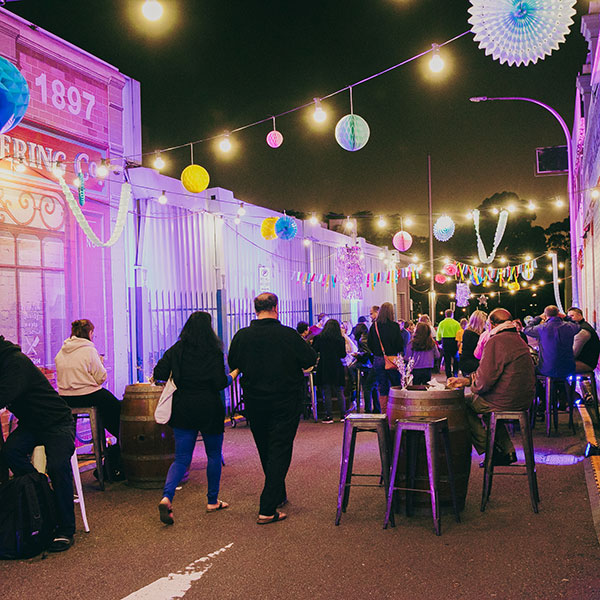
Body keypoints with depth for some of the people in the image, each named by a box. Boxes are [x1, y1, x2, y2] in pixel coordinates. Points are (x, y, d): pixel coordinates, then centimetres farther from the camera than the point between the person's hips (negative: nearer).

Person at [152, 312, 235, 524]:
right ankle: (212, 501, 23)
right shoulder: (214, 351, -8)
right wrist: (233, 375, 7)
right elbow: (220, 383, -13)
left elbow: (158, 374, -5)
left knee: (181, 458, 6)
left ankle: (167, 497, -17)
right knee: (214, 455, 16)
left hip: (183, 409, 3)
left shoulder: (176, 350, 1)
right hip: (209, 410, -3)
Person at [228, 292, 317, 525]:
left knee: (266, 452, 20)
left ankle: (278, 496, 36)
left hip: (254, 403, 4)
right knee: (279, 451, 1)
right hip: (285, 403, -3)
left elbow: (233, 364, 7)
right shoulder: (288, 335, -16)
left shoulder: (241, 336, -8)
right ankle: (267, 509, -5)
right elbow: (311, 359, -6)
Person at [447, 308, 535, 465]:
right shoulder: (518, 340, 14)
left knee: (464, 403, 7)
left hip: (506, 401, -9)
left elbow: (486, 379, -22)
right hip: (524, 401, 9)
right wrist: (466, 380, 15)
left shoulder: (496, 342, -17)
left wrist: (474, 387, 1)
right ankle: (507, 450, 29)